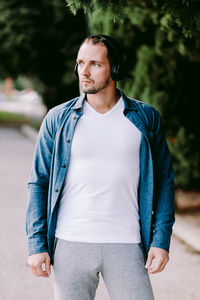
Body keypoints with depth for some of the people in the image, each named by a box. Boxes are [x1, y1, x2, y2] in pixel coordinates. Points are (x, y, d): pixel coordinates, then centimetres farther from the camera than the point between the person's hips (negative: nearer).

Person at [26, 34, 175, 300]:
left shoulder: (146, 118, 4)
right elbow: (39, 182, 6)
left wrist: (161, 240, 0)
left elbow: (164, 179, 8)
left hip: (126, 247, 0)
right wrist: (37, 244, -2)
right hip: (70, 246, 0)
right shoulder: (58, 119, 4)